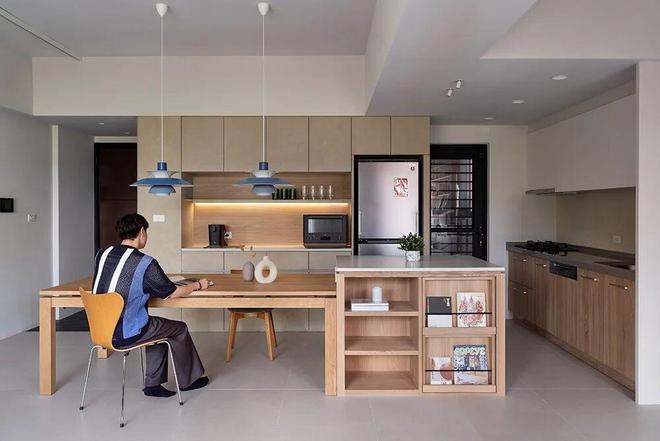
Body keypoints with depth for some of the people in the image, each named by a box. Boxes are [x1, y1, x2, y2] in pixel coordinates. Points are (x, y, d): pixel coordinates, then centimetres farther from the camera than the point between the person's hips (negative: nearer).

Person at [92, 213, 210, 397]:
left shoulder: (102, 254, 1)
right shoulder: (145, 263, -18)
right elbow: (173, 293, -9)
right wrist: (198, 285, 8)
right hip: (125, 335, -7)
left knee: (160, 327, 26)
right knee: (180, 329, 13)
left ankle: (153, 384, 26)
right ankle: (188, 381, 30)